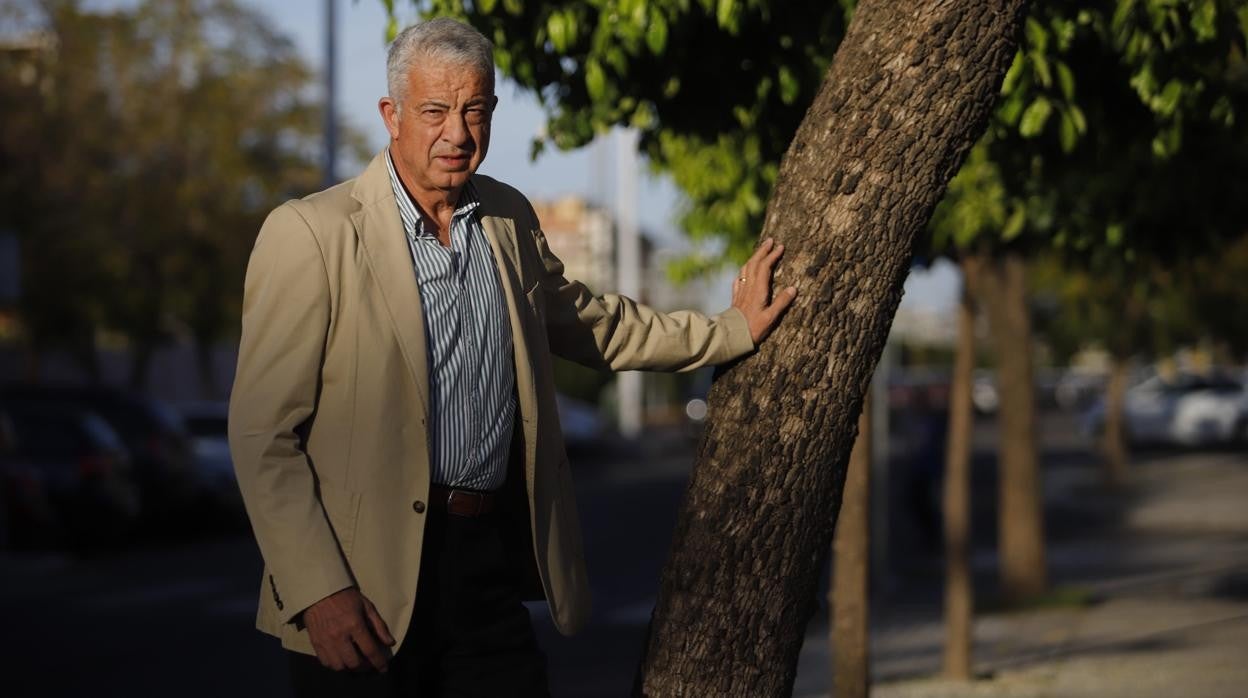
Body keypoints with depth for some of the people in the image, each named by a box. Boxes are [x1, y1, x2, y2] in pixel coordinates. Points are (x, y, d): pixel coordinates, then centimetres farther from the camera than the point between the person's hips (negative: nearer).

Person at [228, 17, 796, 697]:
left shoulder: (510, 220, 10)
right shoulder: (307, 233, -9)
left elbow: (584, 320, 29)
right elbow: (262, 433, -11)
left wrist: (732, 330, 28)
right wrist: (317, 590, -17)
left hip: (493, 562, 5)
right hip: (367, 579, -5)